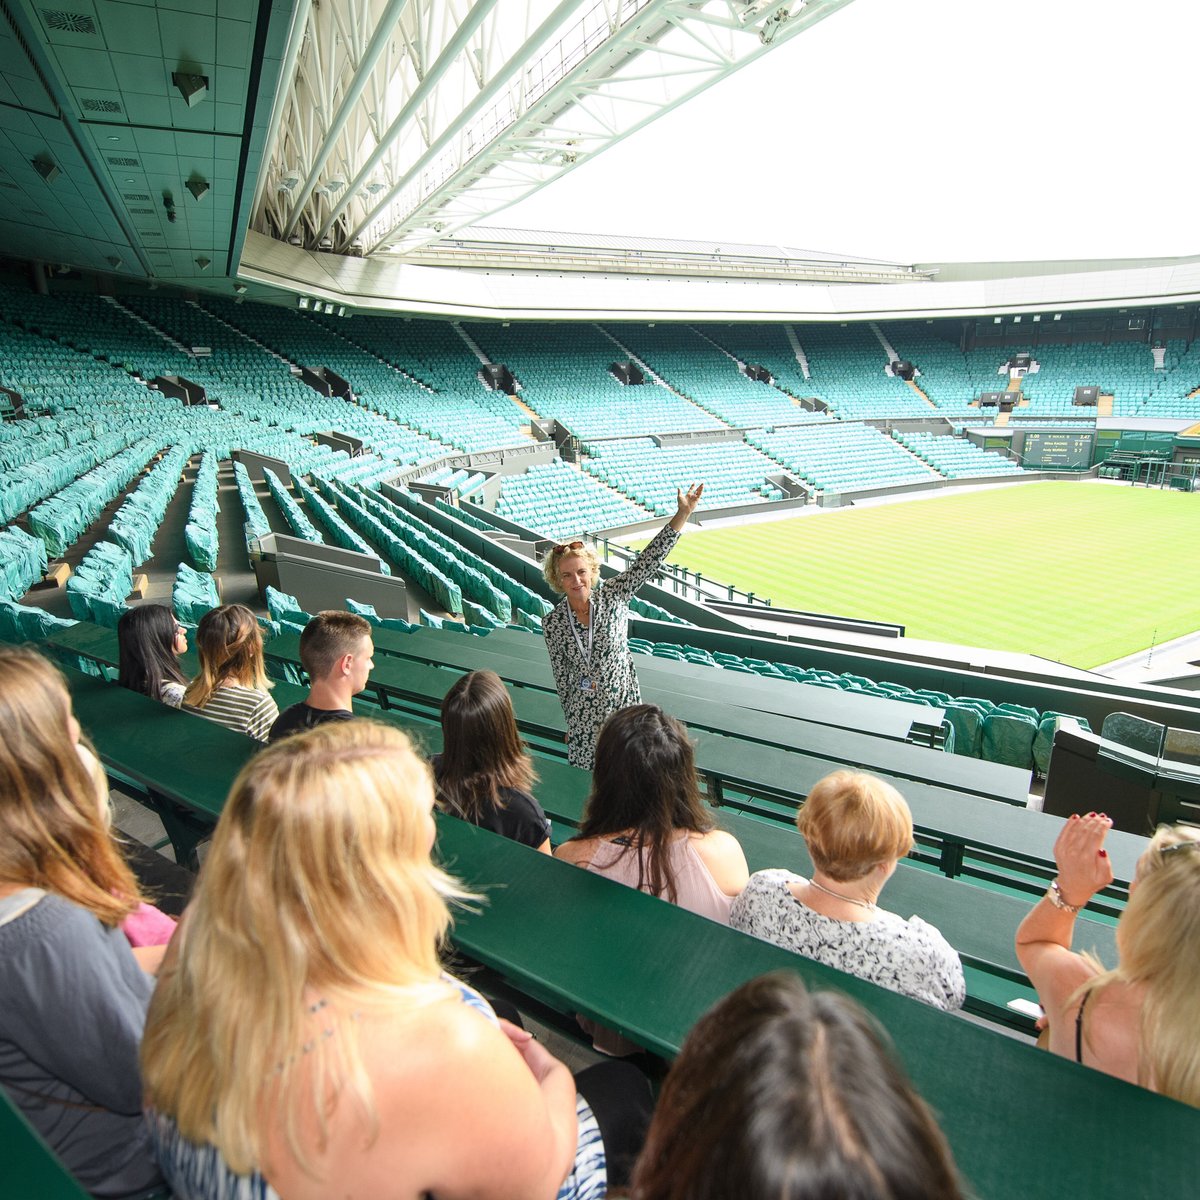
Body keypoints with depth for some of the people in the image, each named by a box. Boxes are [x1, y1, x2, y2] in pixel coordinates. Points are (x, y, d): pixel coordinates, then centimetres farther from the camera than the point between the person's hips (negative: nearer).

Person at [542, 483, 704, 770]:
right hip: (584, 714, 0)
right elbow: (561, 676, 0)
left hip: (623, 703, 0)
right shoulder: (553, 623, -8)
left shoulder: (613, 596, -10)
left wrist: (683, 513, -25)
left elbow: (649, 560, -18)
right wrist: (570, 720, 7)